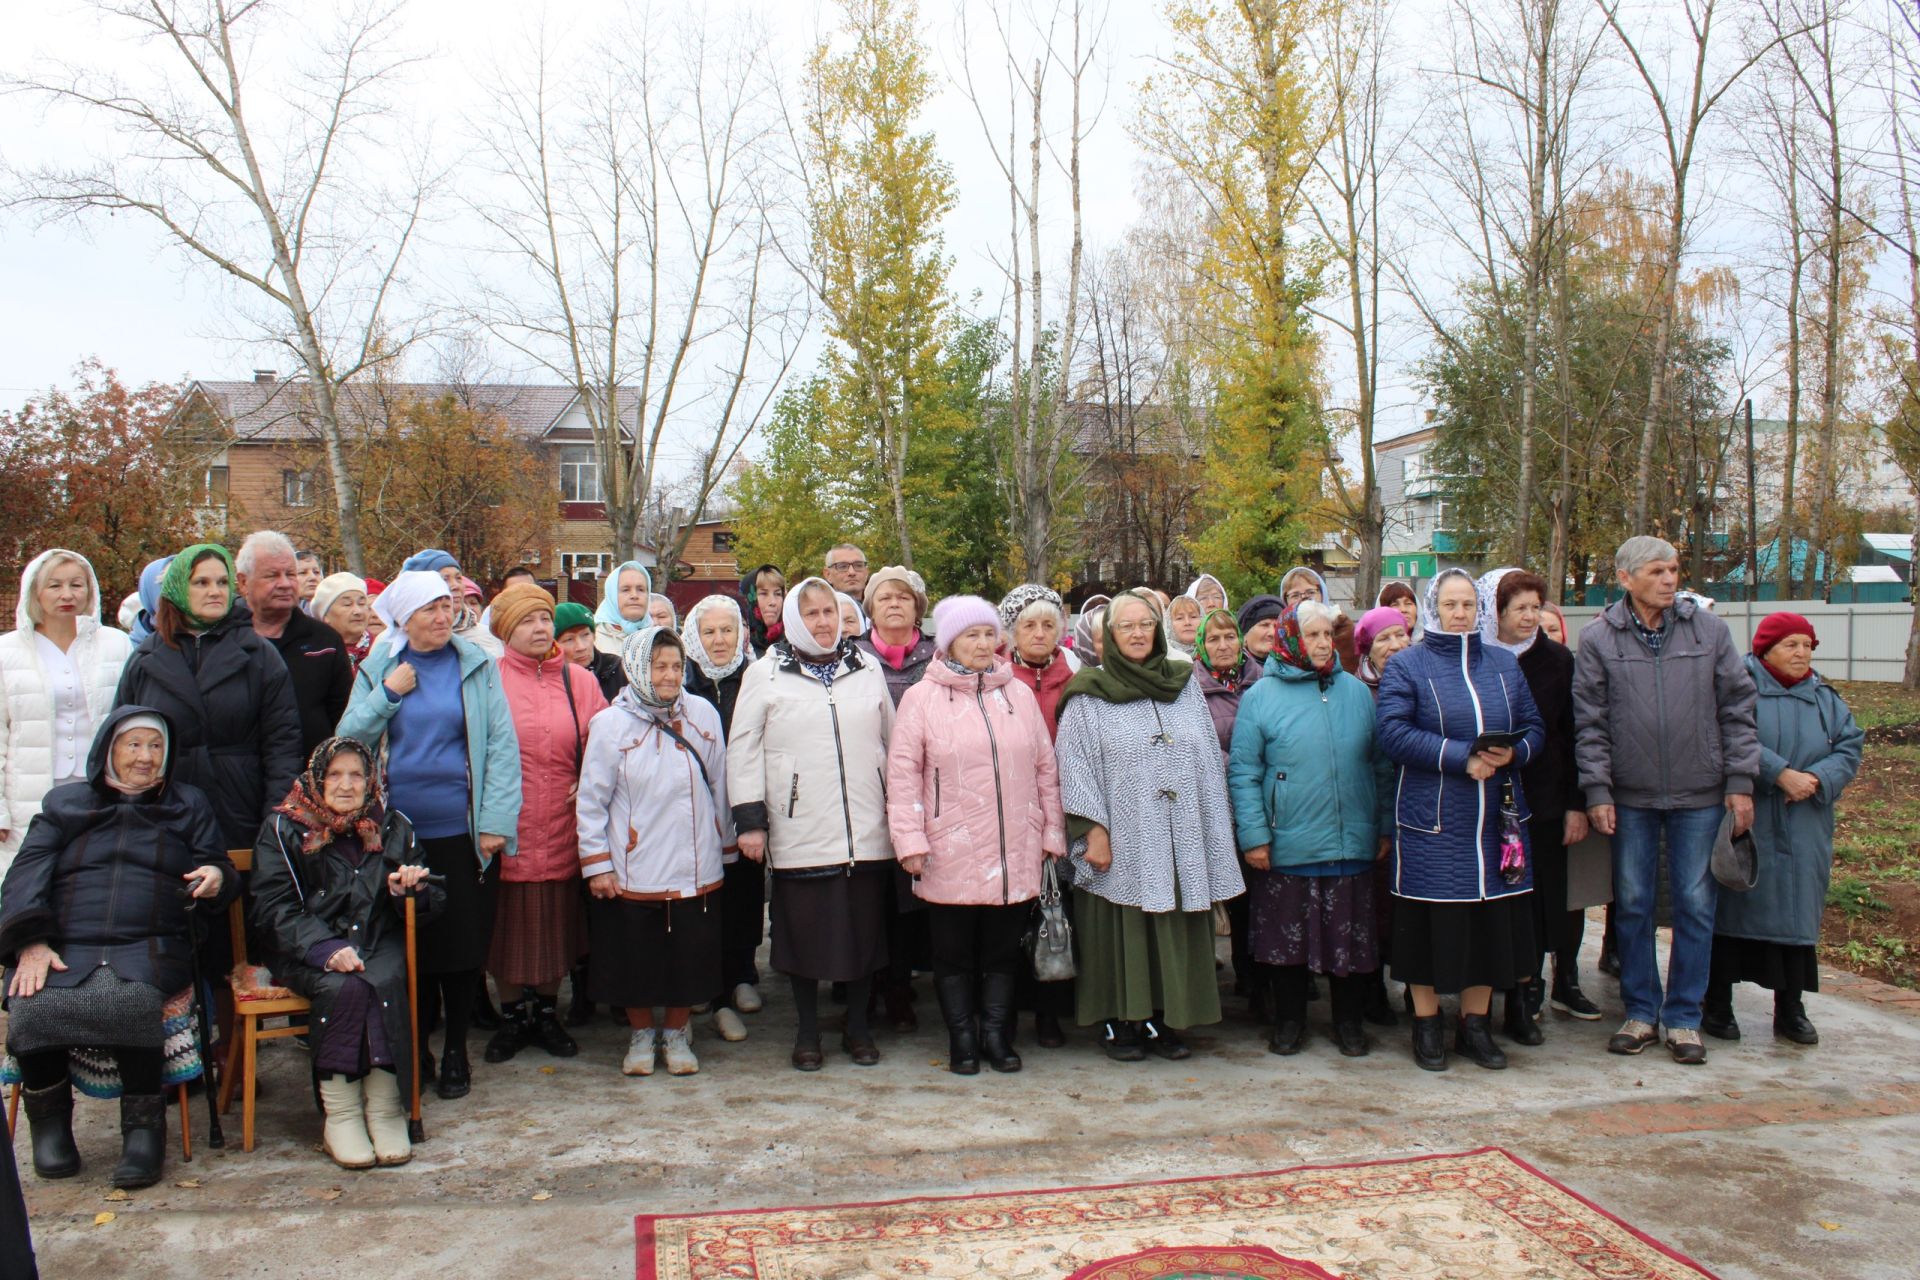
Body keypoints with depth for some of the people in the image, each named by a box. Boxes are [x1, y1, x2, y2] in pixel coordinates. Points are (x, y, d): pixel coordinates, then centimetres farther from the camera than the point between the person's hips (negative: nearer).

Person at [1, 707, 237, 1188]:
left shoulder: (189, 805, 23)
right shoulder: (64, 803, 22)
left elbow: (217, 868, 18)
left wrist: (218, 878, -10)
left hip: (148, 950, -1)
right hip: (63, 948, 2)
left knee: (129, 1001, -35)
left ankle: (144, 1121, -18)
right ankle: (49, 1114, -4)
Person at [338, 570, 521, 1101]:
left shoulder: (477, 667, 0)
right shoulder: (376, 669, 6)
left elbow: (502, 745, -4)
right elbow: (348, 739, 1)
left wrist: (497, 821, -11)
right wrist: (388, 694, -10)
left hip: (463, 830, -1)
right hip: (400, 832, 1)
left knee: (463, 943, 6)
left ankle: (455, 1050, 22)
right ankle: (415, 1047, 25)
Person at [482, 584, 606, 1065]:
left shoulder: (579, 682, 5)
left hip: (561, 826, 2)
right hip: (505, 827, -2)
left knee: (556, 923, 10)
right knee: (508, 923, 8)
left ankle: (547, 1013, 27)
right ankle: (512, 1017, 24)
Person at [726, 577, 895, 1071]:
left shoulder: (868, 668, 10)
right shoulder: (766, 674, 2)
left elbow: (891, 742, 15)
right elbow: (743, 751, 1)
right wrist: (749, 820, -5)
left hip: (867, 831, 2)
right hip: (799, 834, -2)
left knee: (865, 929, 8)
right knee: (804, 932, 5)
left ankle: (857, 1027, 25)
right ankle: (808, 1033, 22)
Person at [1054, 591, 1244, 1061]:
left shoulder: (1184, 685, 11)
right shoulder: (1089, 696, -1)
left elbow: (1209, 761, 12)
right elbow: (1075, 768, -6)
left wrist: (1216, 831, 7)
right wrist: (1093, 829, -14)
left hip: (1179, 842, 4)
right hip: (1122, 843, -3)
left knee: (1174, 933, 8)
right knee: (1122, 934, 3)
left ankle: (1164, 1020, 20)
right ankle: (1119, 1023, 15)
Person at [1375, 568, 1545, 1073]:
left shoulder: (1504, 664, 12)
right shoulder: (1406, 666, -1)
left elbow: (1534, 728, 11)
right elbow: (1392, 731, -14)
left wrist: (1512, 753, -12)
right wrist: (1462, 758, -19)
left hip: (1495, 817, 4)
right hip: (1430, 819, -4)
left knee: (1490, 919, 7)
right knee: (1432, 923, 0)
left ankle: (1475, 1024, 21)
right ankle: (1426, 1025, 15)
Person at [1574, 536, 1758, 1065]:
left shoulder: (1708, 630, 1)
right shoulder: (1598, 638, -2)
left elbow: (1737, 708, 4)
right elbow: (1589, 721, -1)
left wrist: (1741, 781, 0)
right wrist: (1597, 791, -6)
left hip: (1698, 794, 1)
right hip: (1630, 797, 0)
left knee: (1695, 904, 5)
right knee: (1632, 903, 7)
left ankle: (1683, 1017, 17)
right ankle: (1641, 1012, 21)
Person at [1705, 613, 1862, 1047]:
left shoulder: (1825, 697, 12)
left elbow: (1850, 747, 4)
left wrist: (1817, 779, -13)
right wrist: (1782, 774, -21)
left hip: (1803, 831, 5)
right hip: (1744, 825, -5)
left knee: (1797, 911, 7)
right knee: (1733, 910, 0)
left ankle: (1790, 1009, 17)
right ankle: (1718, 1005, 10)